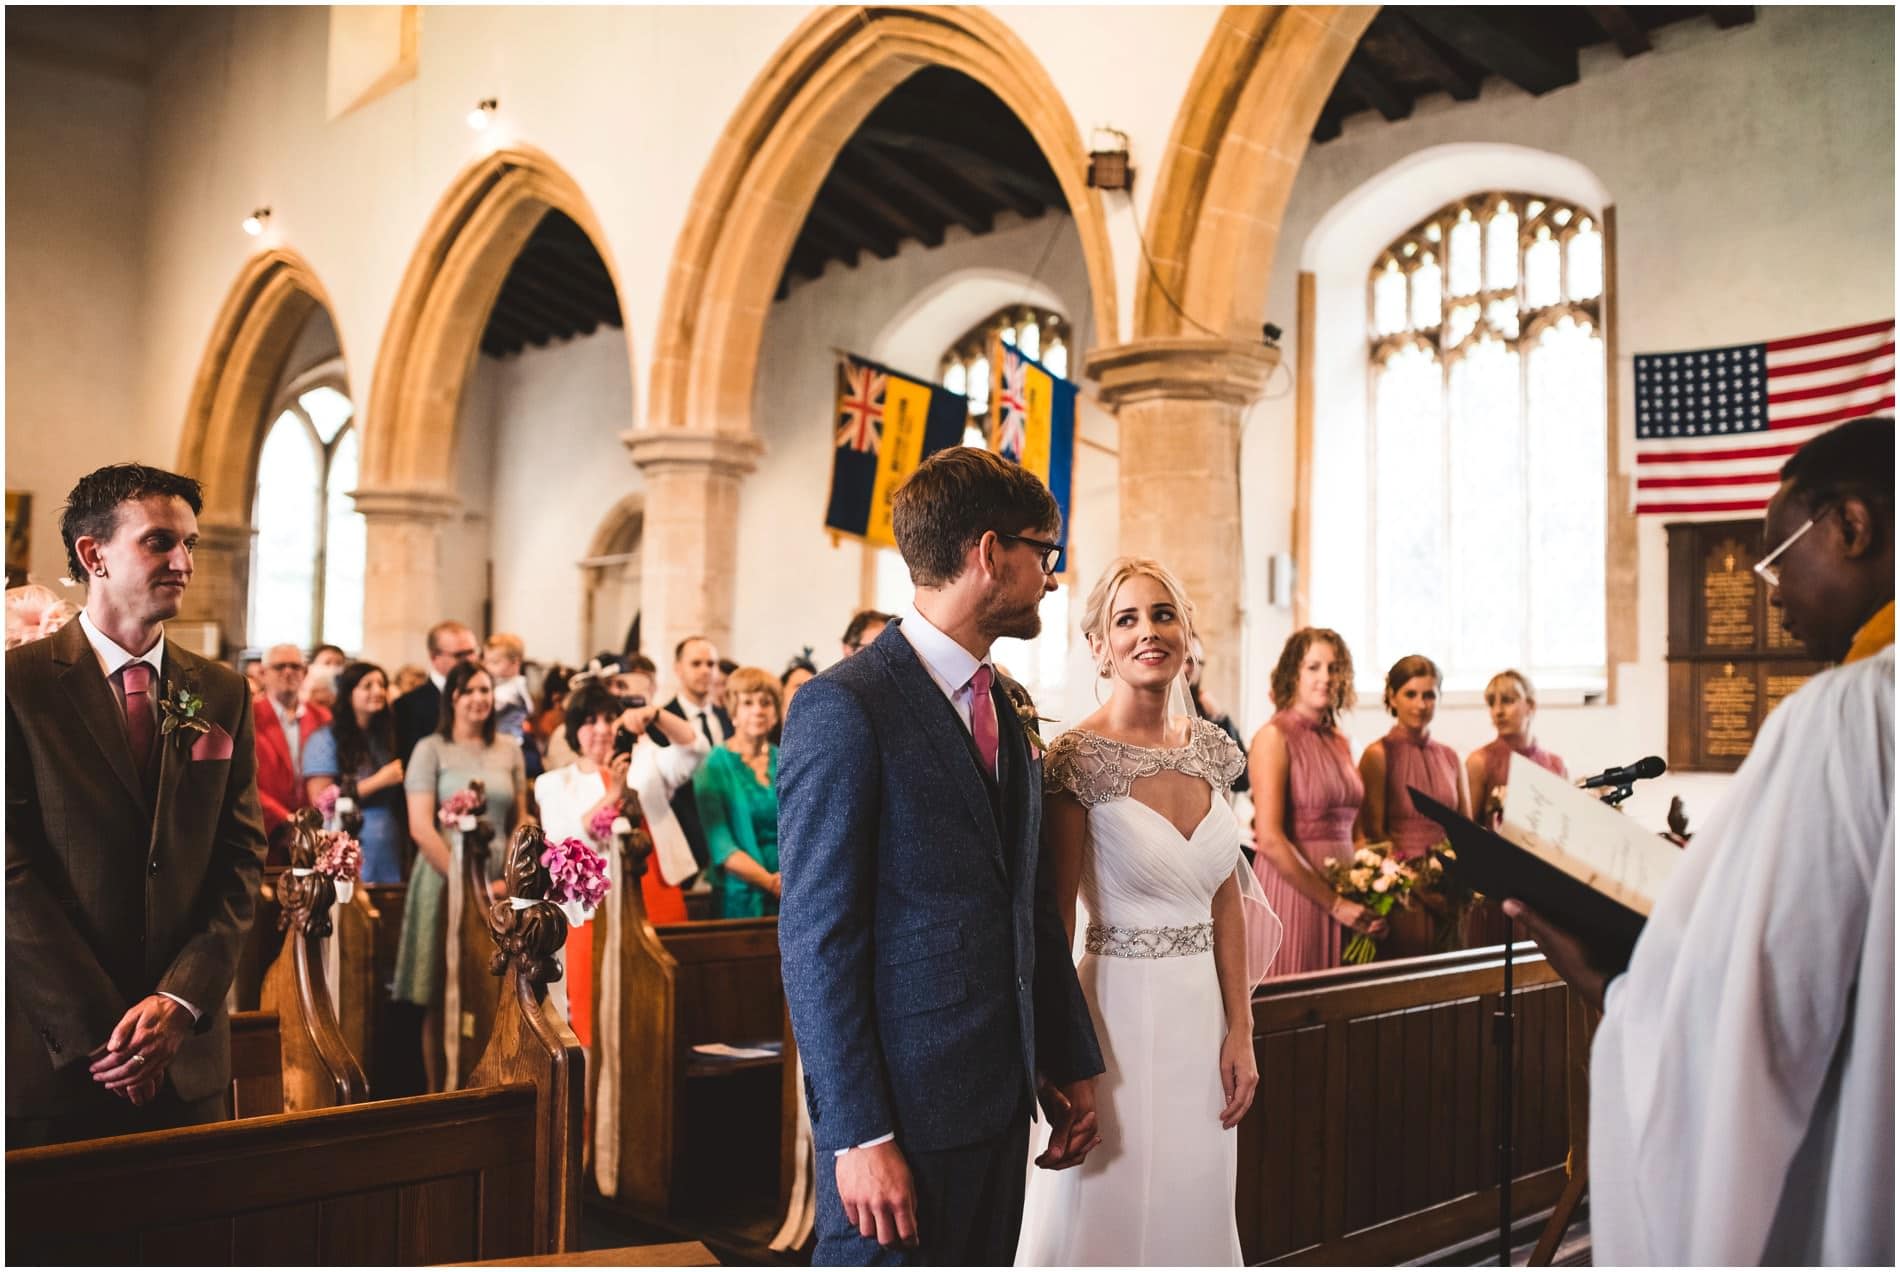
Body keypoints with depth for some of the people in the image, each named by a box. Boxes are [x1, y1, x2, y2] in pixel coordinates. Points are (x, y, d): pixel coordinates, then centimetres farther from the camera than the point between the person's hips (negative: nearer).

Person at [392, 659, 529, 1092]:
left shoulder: (509, 750, 10)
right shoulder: (430, 749, -1)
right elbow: (420, 826, -8)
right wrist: (463, 878, -14)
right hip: (445, 878, -3)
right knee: (442, 1000, 1)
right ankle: (438, 1094, 10)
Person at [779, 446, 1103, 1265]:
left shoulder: (1007, 707, 11)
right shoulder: (845, 708, -15)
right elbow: (816, 941, -17)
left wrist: (1072, 1065, 14)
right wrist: (858, 1135, -17)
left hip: (1002, 1097, 8)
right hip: (902, 1106, -8)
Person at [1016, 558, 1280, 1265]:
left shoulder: (1211, 748, 5)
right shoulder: (1078, 760, -13)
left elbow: (1227, 900, 9)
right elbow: (1055, 920, -11)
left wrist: (1240, 1033, 6)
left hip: (1204, 1014, 6)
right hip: (1121, 1011, -5)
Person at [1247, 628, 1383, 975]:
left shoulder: (1339, 742, 12)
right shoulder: (1274, 736, -8)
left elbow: (1356, 832, 16)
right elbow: (1269, 838, -17)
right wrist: (1334, 903, -16)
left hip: (1344, 893, 7)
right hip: (1291, 890, -6)